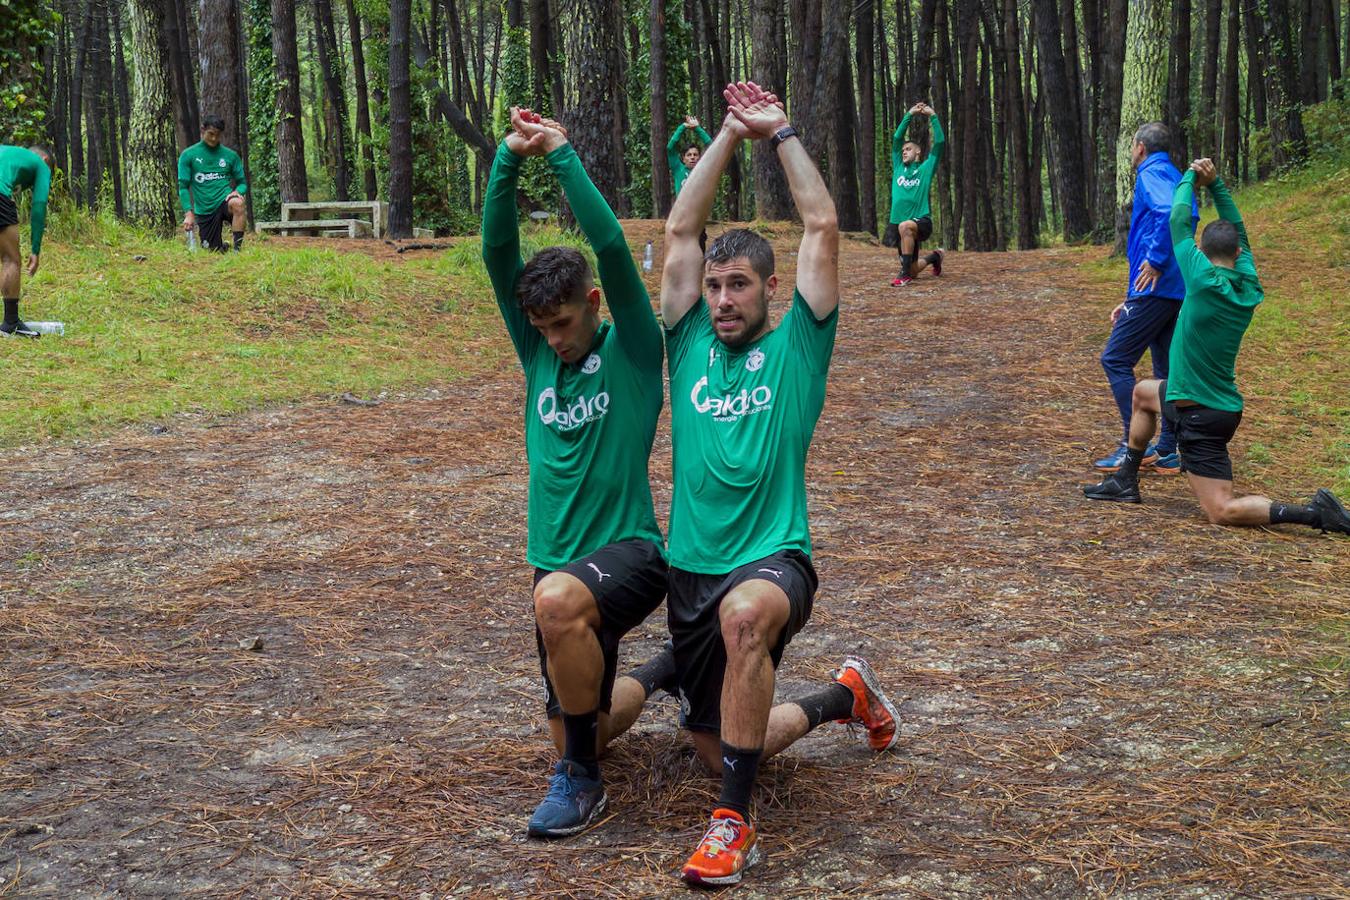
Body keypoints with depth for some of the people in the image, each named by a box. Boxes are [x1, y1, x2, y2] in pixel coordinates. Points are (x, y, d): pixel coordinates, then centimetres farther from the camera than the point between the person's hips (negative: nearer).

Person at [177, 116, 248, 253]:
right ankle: (223, 245, 39)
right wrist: (188, 213, -11)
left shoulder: (230, 155, 6)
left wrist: (237, 191, -15)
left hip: (224, 200, -1)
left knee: (237, 203, -37)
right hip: (204, 210, 1)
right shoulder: (188, 155, 3)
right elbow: (183, 187, 1)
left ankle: (238, 247, -27)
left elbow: (242, 183, 10)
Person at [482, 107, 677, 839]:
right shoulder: (539, 355, 6)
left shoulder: (632, 353, -6)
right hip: (559, 563, 7)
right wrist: (509, 162, -15)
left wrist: (563, 157, -18)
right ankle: (662, 674, 47)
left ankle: (581, 780, -21)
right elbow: (497, 253, -4)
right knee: (579, 730, 14)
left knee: (558, 600, -40)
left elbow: (612, 249, -20)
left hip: (628, 552, -7)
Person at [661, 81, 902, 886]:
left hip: (773, 561, -5)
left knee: (743, 614, -42)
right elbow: (680, 231, 3)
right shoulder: (690, 346, 9)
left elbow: (824, 228, -4)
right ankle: (842, 698, 39)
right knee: (721, 749, 10)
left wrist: (780, 133, 3)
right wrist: (729, 135, 4)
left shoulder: (796, 348, 2)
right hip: (692, 569, 5)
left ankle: (735, 821, -32)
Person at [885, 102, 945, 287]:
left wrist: (933, 116, 0)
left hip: (921, 221, -6)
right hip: (898, 223, 6)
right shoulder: (899, 168, 14)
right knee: (913, 272, 11)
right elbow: (897, 138, 11)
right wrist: (909, 115, 11)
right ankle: (934, 257, 45)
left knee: (905, 226, -42)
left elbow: (940, 142, -4)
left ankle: (905, 273, -33)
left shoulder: (926, 168, 4)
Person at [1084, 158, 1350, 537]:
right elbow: (1239, 232, 13)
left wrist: (1190, 178, 6)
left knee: (1223, 512, -8)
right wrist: (1214, 183, 10)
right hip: (1224, 403, 8)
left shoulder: (1204, 280, -21)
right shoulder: (1249, 287, -3)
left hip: (1201, 416, -8)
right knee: (1143, 393, 33)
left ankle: (1314, 514, -16)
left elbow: (1179, 222, -10)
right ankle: (1125, 481, 36)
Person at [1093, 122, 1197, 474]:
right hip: (1176, 290, 10)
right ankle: (1167, 452, 13)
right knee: (1167, 369, 11)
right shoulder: (1173, 177, 22)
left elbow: (1173, 212, -31)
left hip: (1156, 288, -9)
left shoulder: (1152, 174, -8)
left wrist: (1156, 260, -24)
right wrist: (1131, 300, 26)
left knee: (1116, 360, -4)